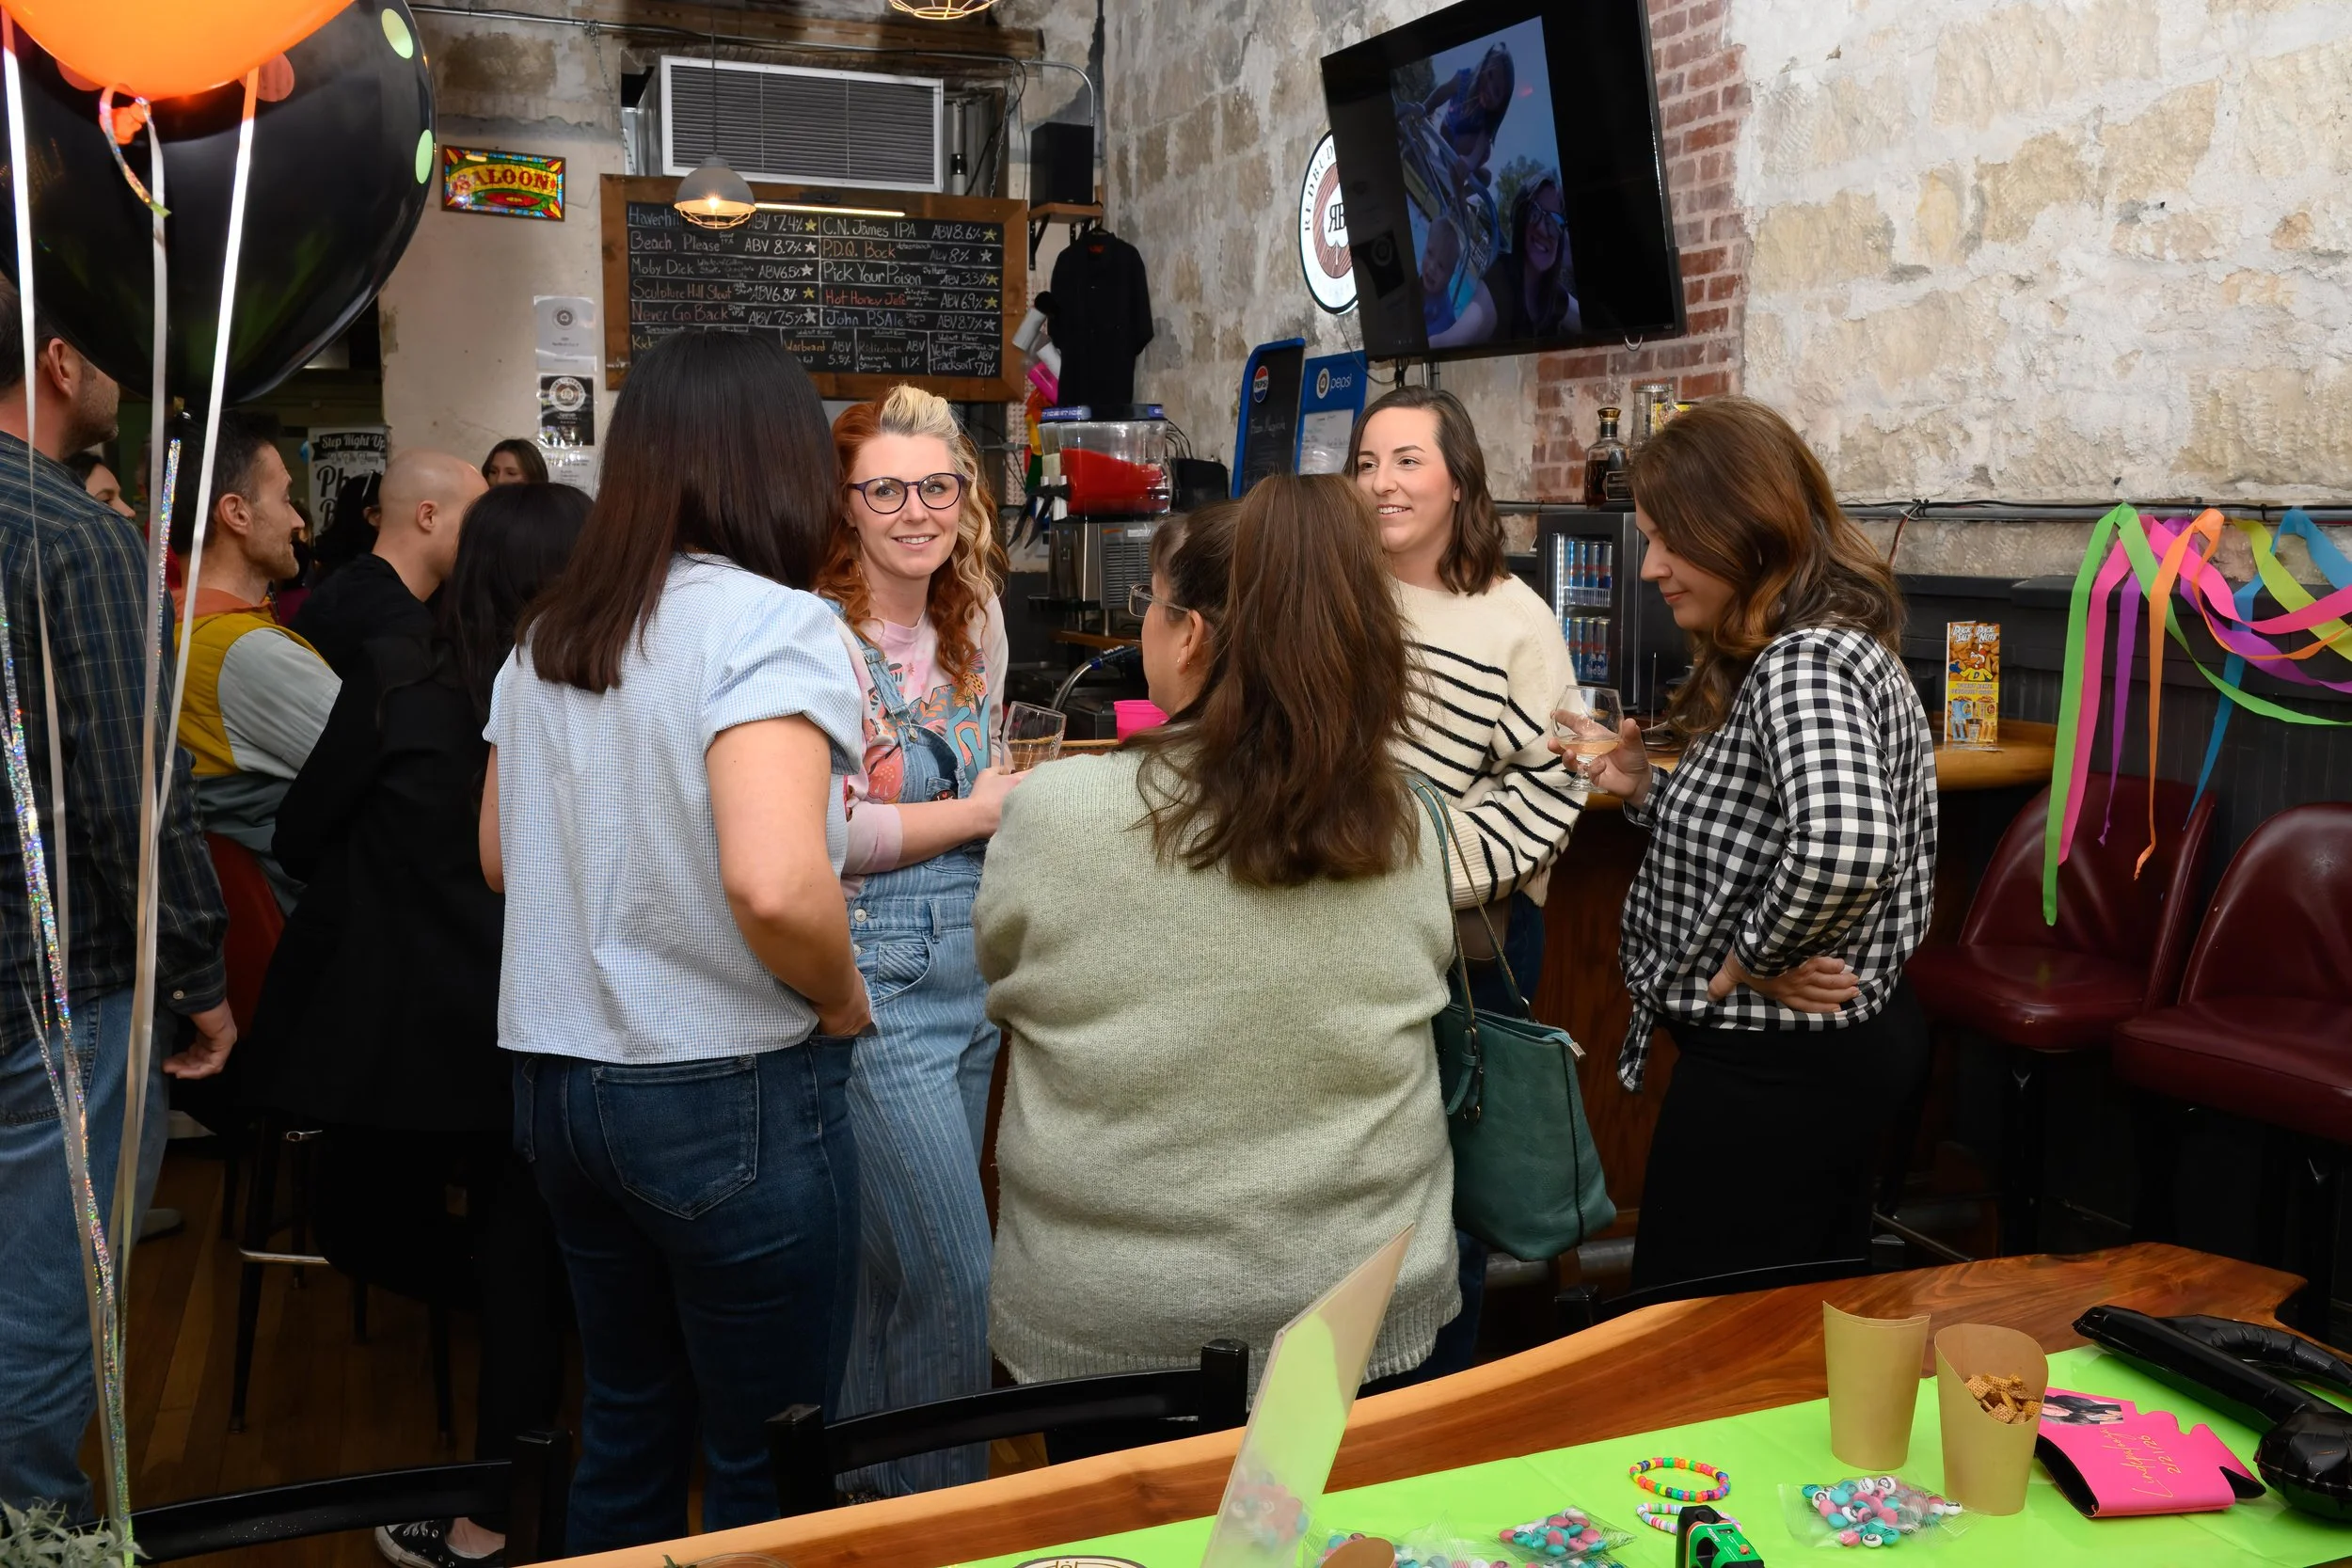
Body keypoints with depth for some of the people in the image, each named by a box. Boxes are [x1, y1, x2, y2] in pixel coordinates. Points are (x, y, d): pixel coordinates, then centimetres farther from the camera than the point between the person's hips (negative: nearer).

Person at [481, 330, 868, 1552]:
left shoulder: (549, 632, 8)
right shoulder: (770, 623, -16)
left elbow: (500, 856, 18)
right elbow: (773, 882, -29)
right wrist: (842, 1000, -12)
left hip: (557, 1075, 7)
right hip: (731, 1093, -7)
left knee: (625, 1428, 22)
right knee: (766, 1467, 9)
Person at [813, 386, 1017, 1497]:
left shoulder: (975, 620, 10)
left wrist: (1023, 797, 5)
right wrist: (977, 813, -15)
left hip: (972, 974, 7)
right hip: (874, 982, -7)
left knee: (893, 1260, 18)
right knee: (956, 1277, -6)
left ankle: (871, 1488, 34)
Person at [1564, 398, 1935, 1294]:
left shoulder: (1802, 664, -22)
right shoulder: (1835, 648, 10)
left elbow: (1842, 847, -40)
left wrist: (1746, 963, -24)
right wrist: (1646, 790, 3)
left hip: (1773, 1072, -11)